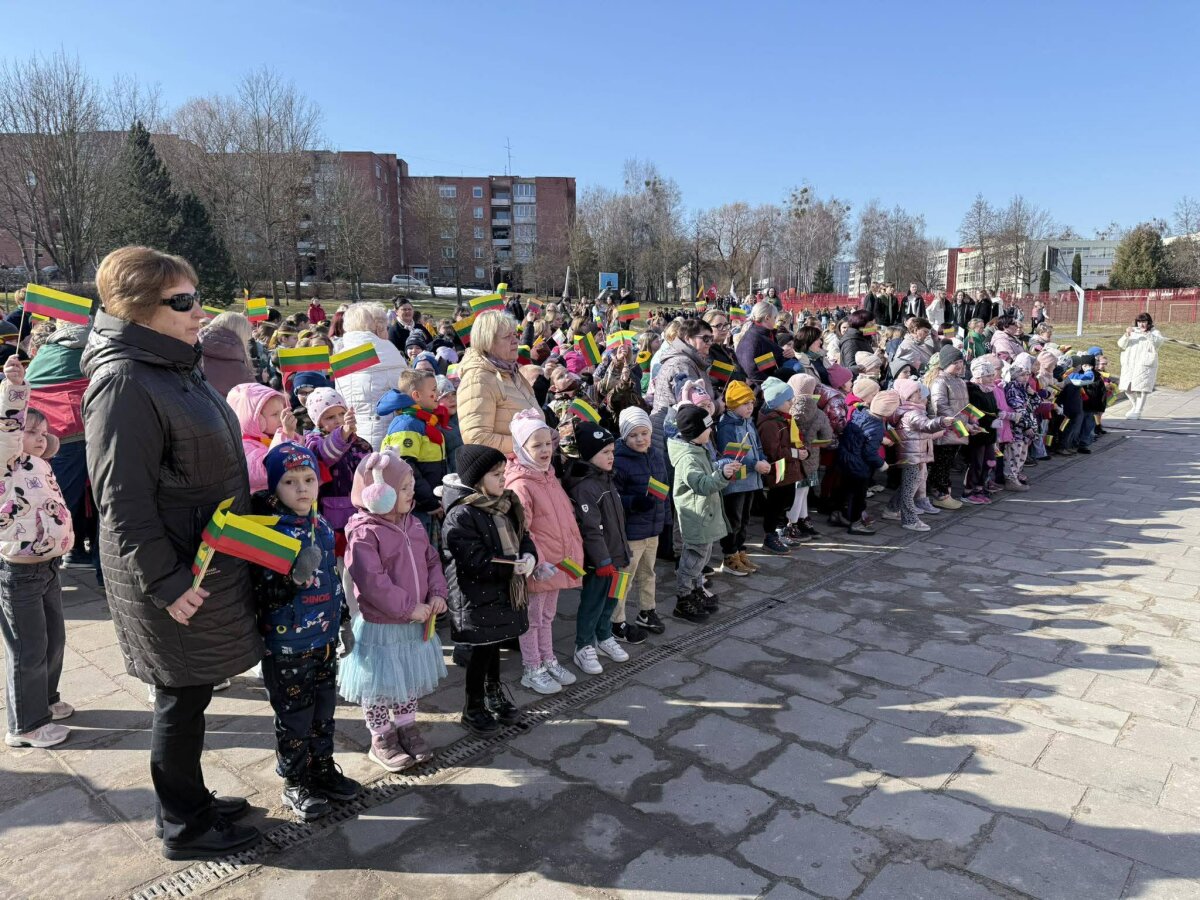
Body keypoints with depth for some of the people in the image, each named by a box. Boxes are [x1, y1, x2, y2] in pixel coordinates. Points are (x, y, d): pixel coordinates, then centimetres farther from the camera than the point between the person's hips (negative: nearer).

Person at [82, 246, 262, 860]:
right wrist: (165, 583, -21)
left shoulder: (174, 366, 9)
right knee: (182, 699, 7)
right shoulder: (123, 383, -21)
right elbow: (124, 501, -23)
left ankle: (191, 800, 37)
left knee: (191, 692, 20)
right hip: (175, 573, -9)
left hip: (209, 557, 9)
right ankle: (184, 828, 25)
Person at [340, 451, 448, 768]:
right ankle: (381, 739, 27)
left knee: (411, 679, 20)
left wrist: (438, 594, -7)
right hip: (380, 626, -7)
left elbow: (431, 561, 10)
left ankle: (406, 728, 39)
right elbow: (372, 582, -26)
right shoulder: (363, 533, -20)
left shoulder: (413, 524, 4)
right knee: (381, 684, 9)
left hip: (416, 623, 7)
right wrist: (409, 608, -23)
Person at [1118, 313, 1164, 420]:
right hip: (1129, 364, 4)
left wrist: (1147, 334, -27)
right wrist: (1126, 335, -14)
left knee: (1141, 388, -9)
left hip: (1145, 364, -4)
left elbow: (1158, 342, -14)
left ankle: (1138, 411, -4)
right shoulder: (1132, 332, 17)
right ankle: (1134, 406, 28)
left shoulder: (1155, 333, 7)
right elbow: (1121, 344, 5)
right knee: (1127, 388, 5)